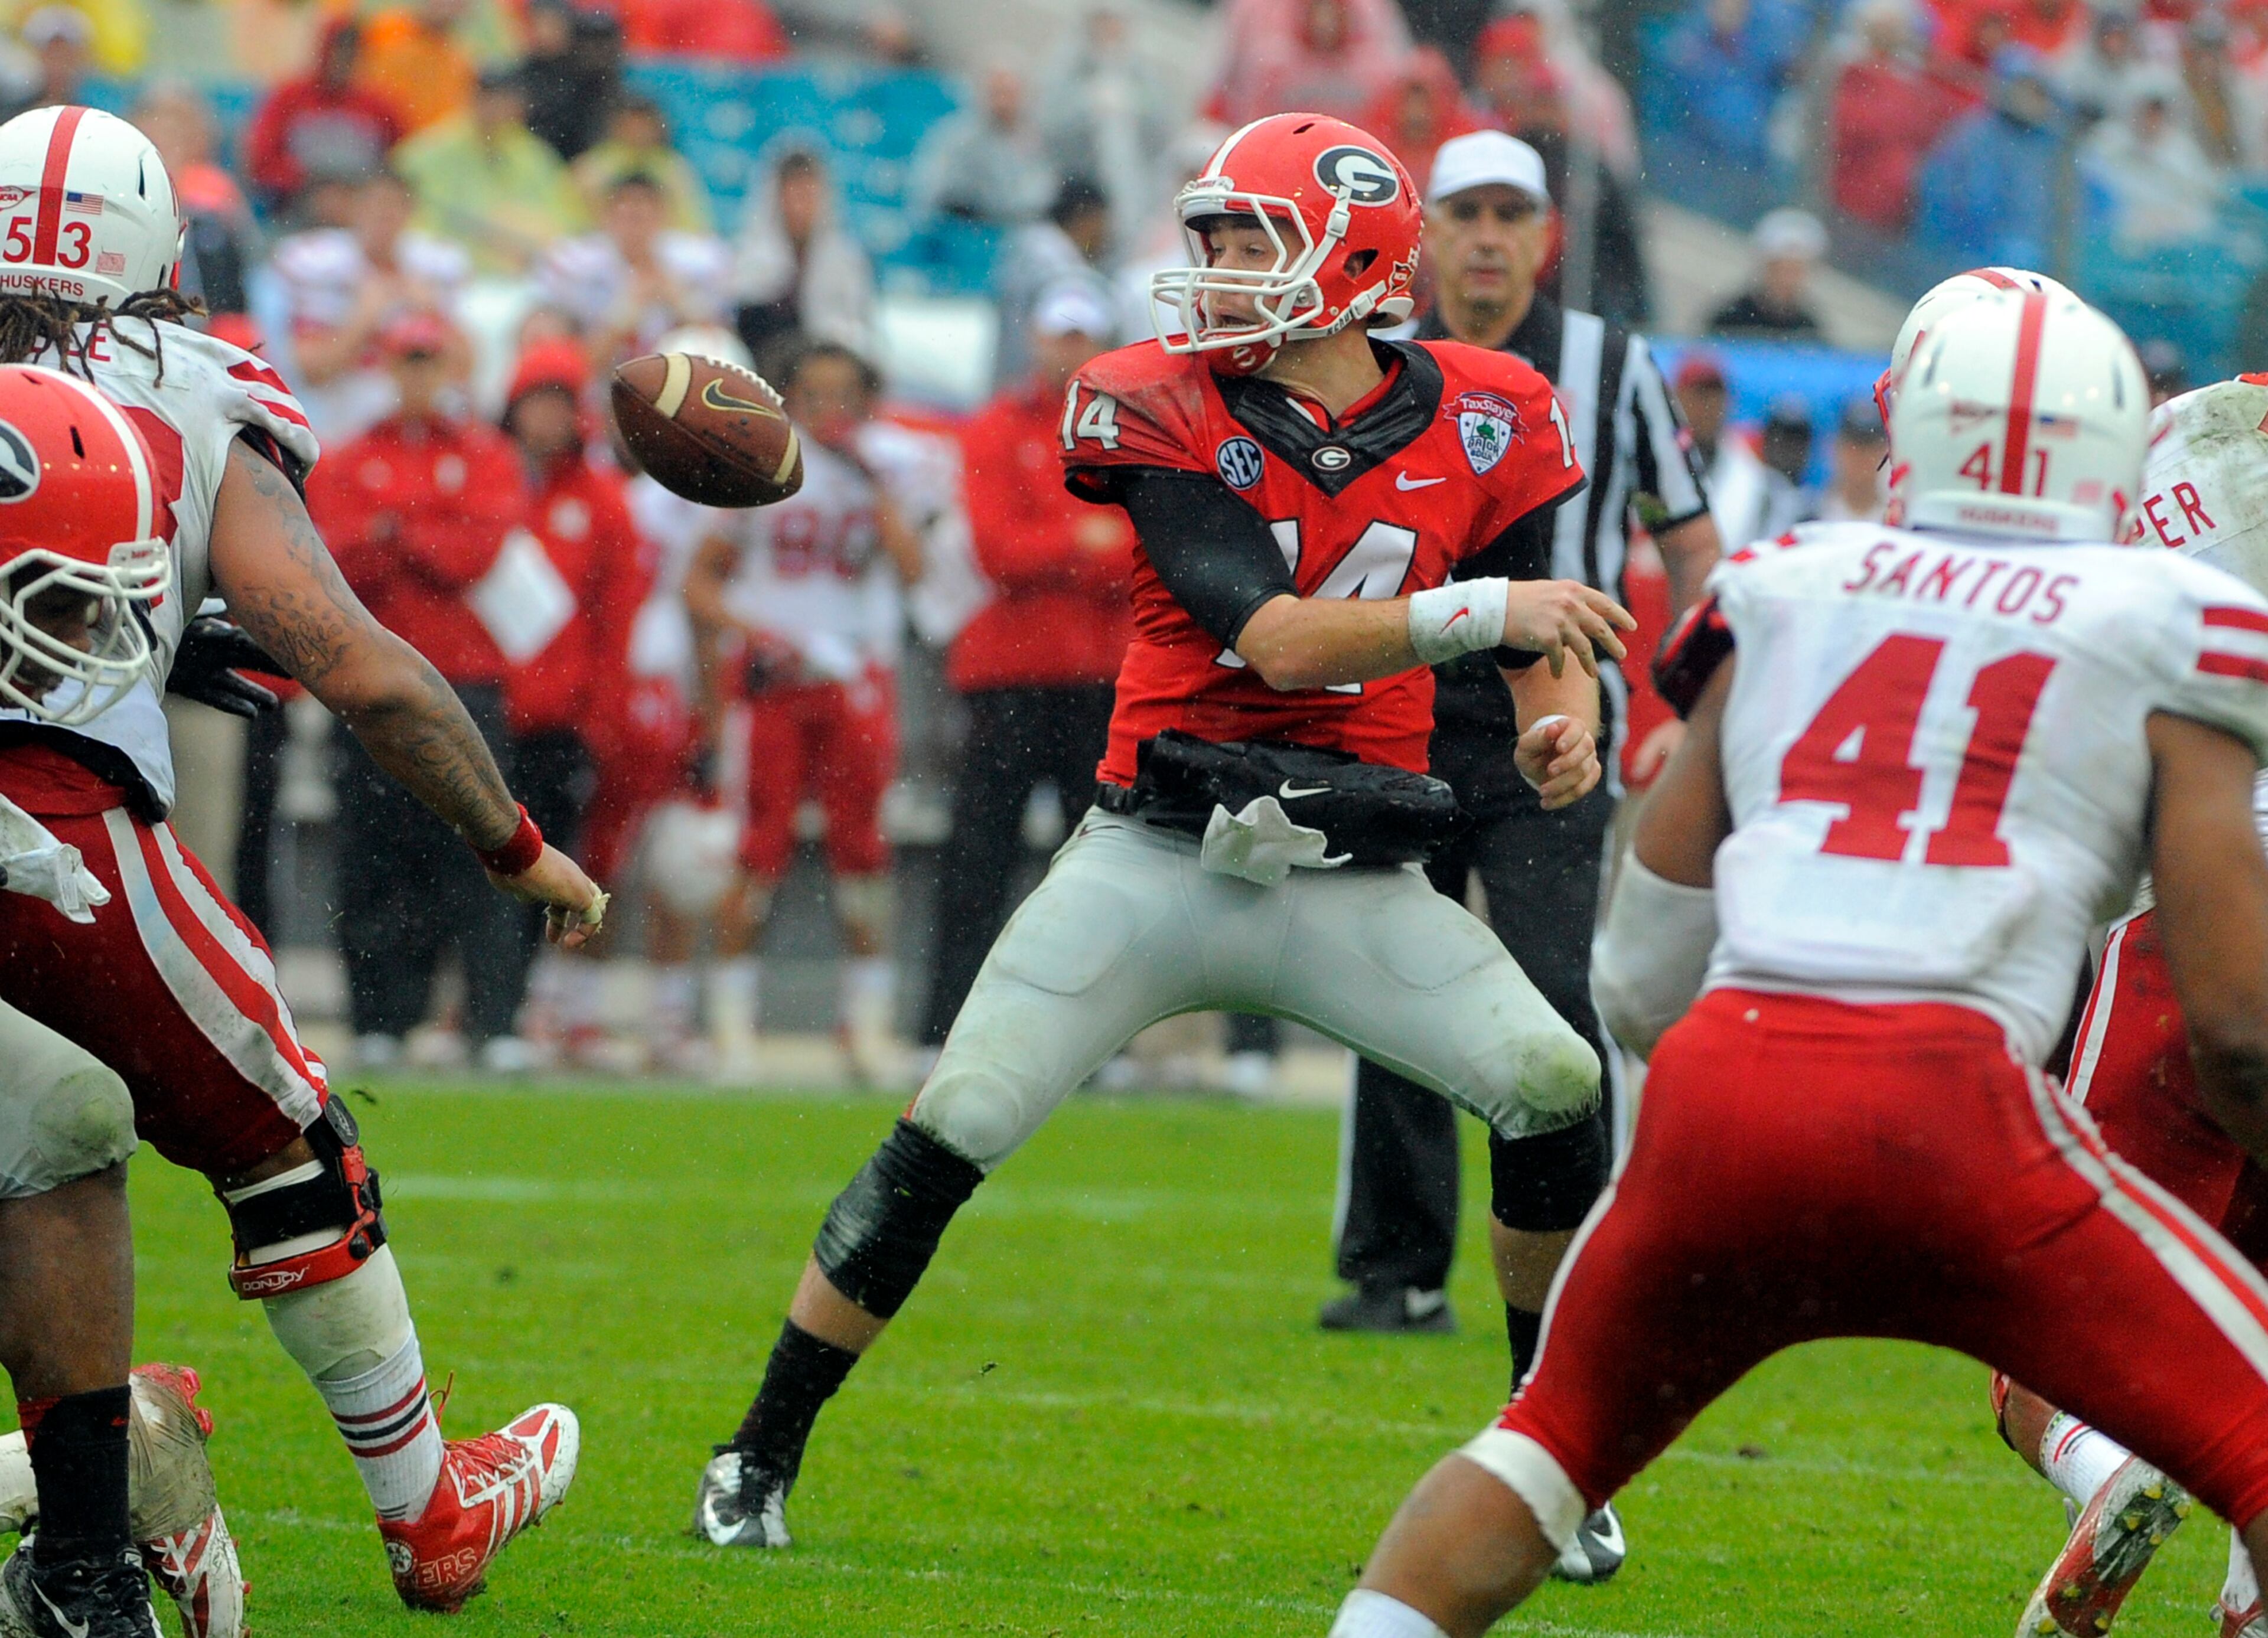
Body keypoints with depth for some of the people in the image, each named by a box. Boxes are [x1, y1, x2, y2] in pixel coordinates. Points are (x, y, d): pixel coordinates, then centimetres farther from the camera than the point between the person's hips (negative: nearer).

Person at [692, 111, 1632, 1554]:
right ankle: (761, 1459, 7)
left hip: (1351, 880, 2)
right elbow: (1274, 638, -18)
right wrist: (1476, 611, -29)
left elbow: (1546, 644, 10)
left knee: (1561, 1091, -14)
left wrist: (1560, 726, -14)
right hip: (1161, 858, -2)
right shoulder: (1170, 415, -7)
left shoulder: (1477, 430, 1)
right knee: (943, 1146, -7)